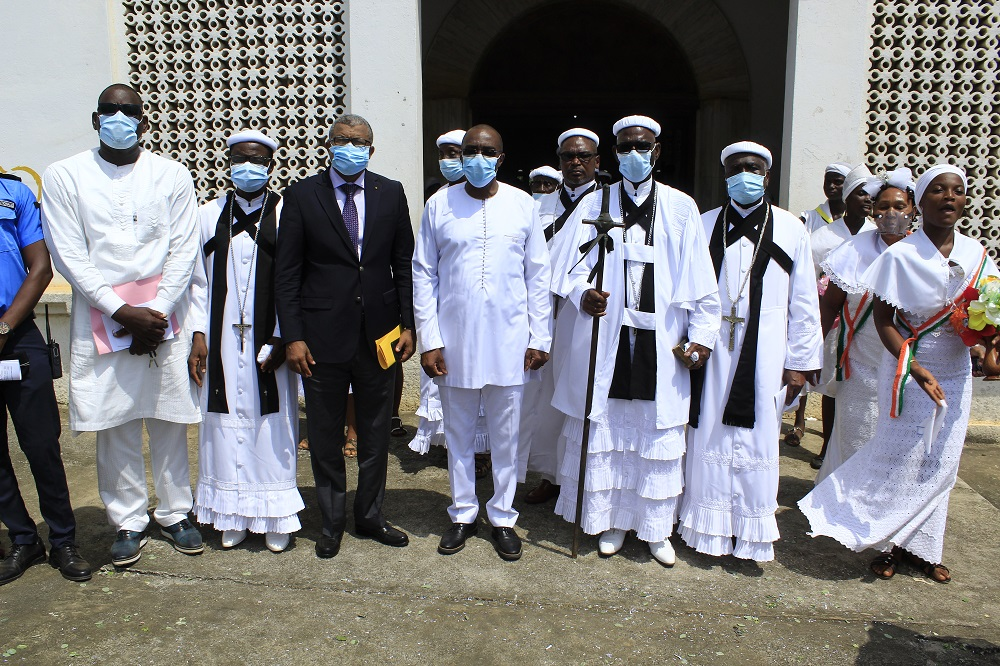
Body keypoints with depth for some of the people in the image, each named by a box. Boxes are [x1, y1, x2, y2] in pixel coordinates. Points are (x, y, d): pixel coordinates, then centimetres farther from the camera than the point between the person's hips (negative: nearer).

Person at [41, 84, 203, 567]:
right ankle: (128, 522, 19)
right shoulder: (64, 177, 5)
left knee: (169, 419, 5)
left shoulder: (171, 175, 7)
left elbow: (184, 251, 2)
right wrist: (121, 312, -11)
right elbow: (69, 256, -1)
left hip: (164, 312, 1)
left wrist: (155, 311, -8)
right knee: (114, 424, 4)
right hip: (100, 315, 0)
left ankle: (175, 513, 21)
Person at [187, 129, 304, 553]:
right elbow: (199, 281, 9)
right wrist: (198, 334, 1)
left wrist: (281, 340, -11)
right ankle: (232, 515, 24)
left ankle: (275, 517, 18)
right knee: (226, 424, 9)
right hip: (221, 343, 3)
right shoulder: (208, 216, 8)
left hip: (268, 340, -3)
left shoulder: (286, 215, -2)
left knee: (272, 424, 4)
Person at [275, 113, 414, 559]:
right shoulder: (302, 195, -1)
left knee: (375, 434, 14)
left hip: (379, 334, 2)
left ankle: (369, 516, 32)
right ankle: (332, 523, 29)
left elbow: (404, 264, 6)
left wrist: (407, 324, 0)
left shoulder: (390, 193, 4)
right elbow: (286, 272, -3)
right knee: (326, 437, 10)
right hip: (323, 336, -2)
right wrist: (292, 336, -9)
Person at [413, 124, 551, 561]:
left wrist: (539, 338, 0)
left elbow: (538, 275, 4)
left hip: (509, 340, 0)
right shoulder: (440, 204, 1)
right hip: (455, 340, 0)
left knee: (506, 436, 10)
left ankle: (503, 517, 27)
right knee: (458, 434, 12)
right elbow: (423, 274, 1)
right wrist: (428, 339, -5)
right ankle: (463, 513, 30)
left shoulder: (522, 205, 2)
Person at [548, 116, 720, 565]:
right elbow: (568, 263, 3)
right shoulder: (595, 204, 7)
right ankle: (612, 520, 24)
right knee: (606, 427, 7)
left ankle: (657, 527, 22)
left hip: (660, 341, 0)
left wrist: (703, 334, -3)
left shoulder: (681, 208, 5)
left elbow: (699, 279, 2)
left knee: (659, 433, 5)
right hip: (607, 337, 1)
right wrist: (582, 293, -18)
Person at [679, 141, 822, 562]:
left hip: (764, 353, 0)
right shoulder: (705, 226, 5)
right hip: (712, 349, 1)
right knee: (710, 439, 5)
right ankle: (710, 530, 21)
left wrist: (800, 363, 1)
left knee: (757, 440, 6)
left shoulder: (790, 229, 4)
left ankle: (753, 535, 22)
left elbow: (804, 302, 4)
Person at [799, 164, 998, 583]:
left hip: (955, 374, 5)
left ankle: (920, 547, 27)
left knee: (940, 465, 11)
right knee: (900, 459, 1)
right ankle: (885, 543, 21)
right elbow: (883, 318, -13)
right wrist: (915, 369, -23)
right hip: (908, 369, -5)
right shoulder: (901, 255, -13)